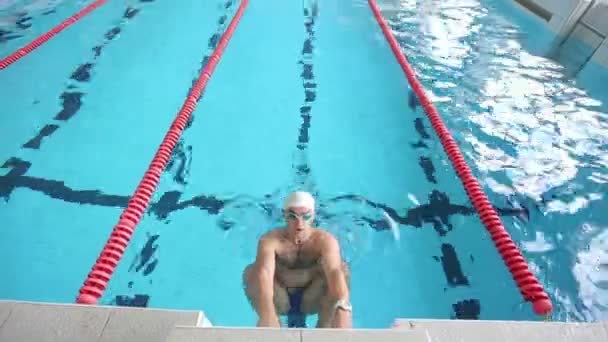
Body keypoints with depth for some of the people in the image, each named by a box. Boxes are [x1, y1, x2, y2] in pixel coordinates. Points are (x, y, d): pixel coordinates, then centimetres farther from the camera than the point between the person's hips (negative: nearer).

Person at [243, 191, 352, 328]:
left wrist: (342, 307, -57)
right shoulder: (270, 240, -23)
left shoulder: (325, 240, -21)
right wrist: (267, 314, -57)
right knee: (251, 273, -27)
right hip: (280, 301, 0)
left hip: (311, 300, 1)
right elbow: (264, 273, -40)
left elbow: (334, 271, -39)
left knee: (343, 269, -25)